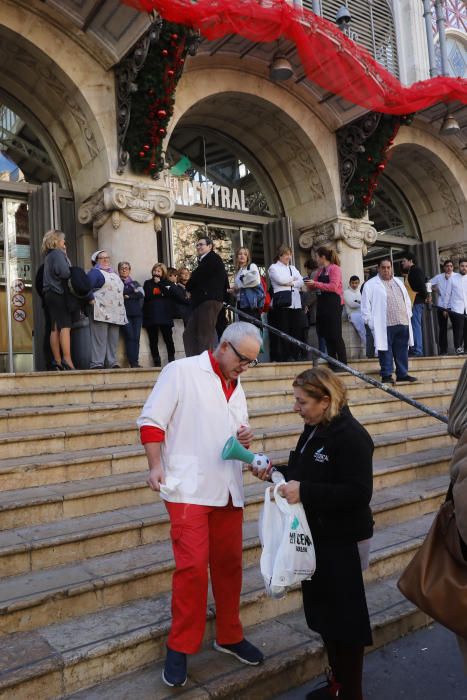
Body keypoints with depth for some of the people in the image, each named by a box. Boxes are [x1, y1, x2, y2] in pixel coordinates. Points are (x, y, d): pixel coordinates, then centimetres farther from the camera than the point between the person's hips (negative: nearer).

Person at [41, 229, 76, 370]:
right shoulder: (58, 253, -5)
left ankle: (57, 361, 1)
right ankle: (67, 360, -24)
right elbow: (65, 272, -17)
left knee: (55, 328, 3)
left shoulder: (49, 256, 23)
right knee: (65, 326, -15)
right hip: (58, 293, -9)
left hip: (50, 294, 9)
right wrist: (74, 272, 1)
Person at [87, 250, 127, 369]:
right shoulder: (94, 272, 1)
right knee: (99, 339, -11)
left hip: (115, 313, 8)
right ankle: (97, 363, -10)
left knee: (113, 340, 7)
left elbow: (120, 289, 29)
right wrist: (92, 300, -16)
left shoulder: (113, 273, 25)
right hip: (101, 311, -8)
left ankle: (112, 362, 12)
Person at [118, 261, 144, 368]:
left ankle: (135, 362, -3)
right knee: (130, 337, -12)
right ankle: (133, 363, -12)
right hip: (125, 313, -3)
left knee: (136, 337, -4)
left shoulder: (135, 283, 22)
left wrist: (128, 296, -3)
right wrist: (134, 293, -4)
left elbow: (141, 294, 4)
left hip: (136, 313, 3)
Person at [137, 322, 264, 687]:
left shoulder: (236, 389, 17)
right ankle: (180, 646, 13)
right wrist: (155, 465, -18)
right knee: (193, 566, -8)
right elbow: (151, 420, -10)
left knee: (229, 564, 14)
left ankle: (229, 636, 33)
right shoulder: (181, 372, -7)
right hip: (189, 489, -7)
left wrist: (244, 439, 4)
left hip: (228, 490, 7)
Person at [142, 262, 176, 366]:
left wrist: (159, 283, -3)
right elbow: (146, 296, 2)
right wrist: (161, 295, 1)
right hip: (151, 315, 1)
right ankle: (156, 361, 4)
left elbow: (169, 293, -6)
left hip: (165, 315, -1)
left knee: (168, 337, -3)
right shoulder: (147, 283, 16)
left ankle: (171, 358, 6)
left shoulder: (168, 283, 14)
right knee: (153, 339, -1)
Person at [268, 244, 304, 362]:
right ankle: (283, 356, -4)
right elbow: (280, 280, -10)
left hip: (295, 302, 5)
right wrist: (294, 278, 5)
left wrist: (290, 283, -5)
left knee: (297, 329, 1)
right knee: (283, 330, -7)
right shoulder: (274, 267, 9)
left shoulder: (293, 268, 25)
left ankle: (295, 355, 8)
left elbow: (301, 282, 11)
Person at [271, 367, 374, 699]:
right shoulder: (313, 429, 5)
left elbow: (358, 493, -27)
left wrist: (303, 492, -30)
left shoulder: (351, 436, -22)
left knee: (345, 616, 7)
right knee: (323, 611, 20)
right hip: (318, 536, 9)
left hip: (343, 542, -9)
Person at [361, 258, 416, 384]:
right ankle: (386, 375, 3)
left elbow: (407, 300, 26)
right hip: (384, 325, -6)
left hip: (402, 323, 6)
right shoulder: (371, 285, 1)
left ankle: (402, 374, 15)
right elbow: (366, 305, -3)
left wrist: (408, 315, 16)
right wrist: (371, 321, -9)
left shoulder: (398, 282, 22)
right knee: (385, 350, -4)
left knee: (402, 350, 7)